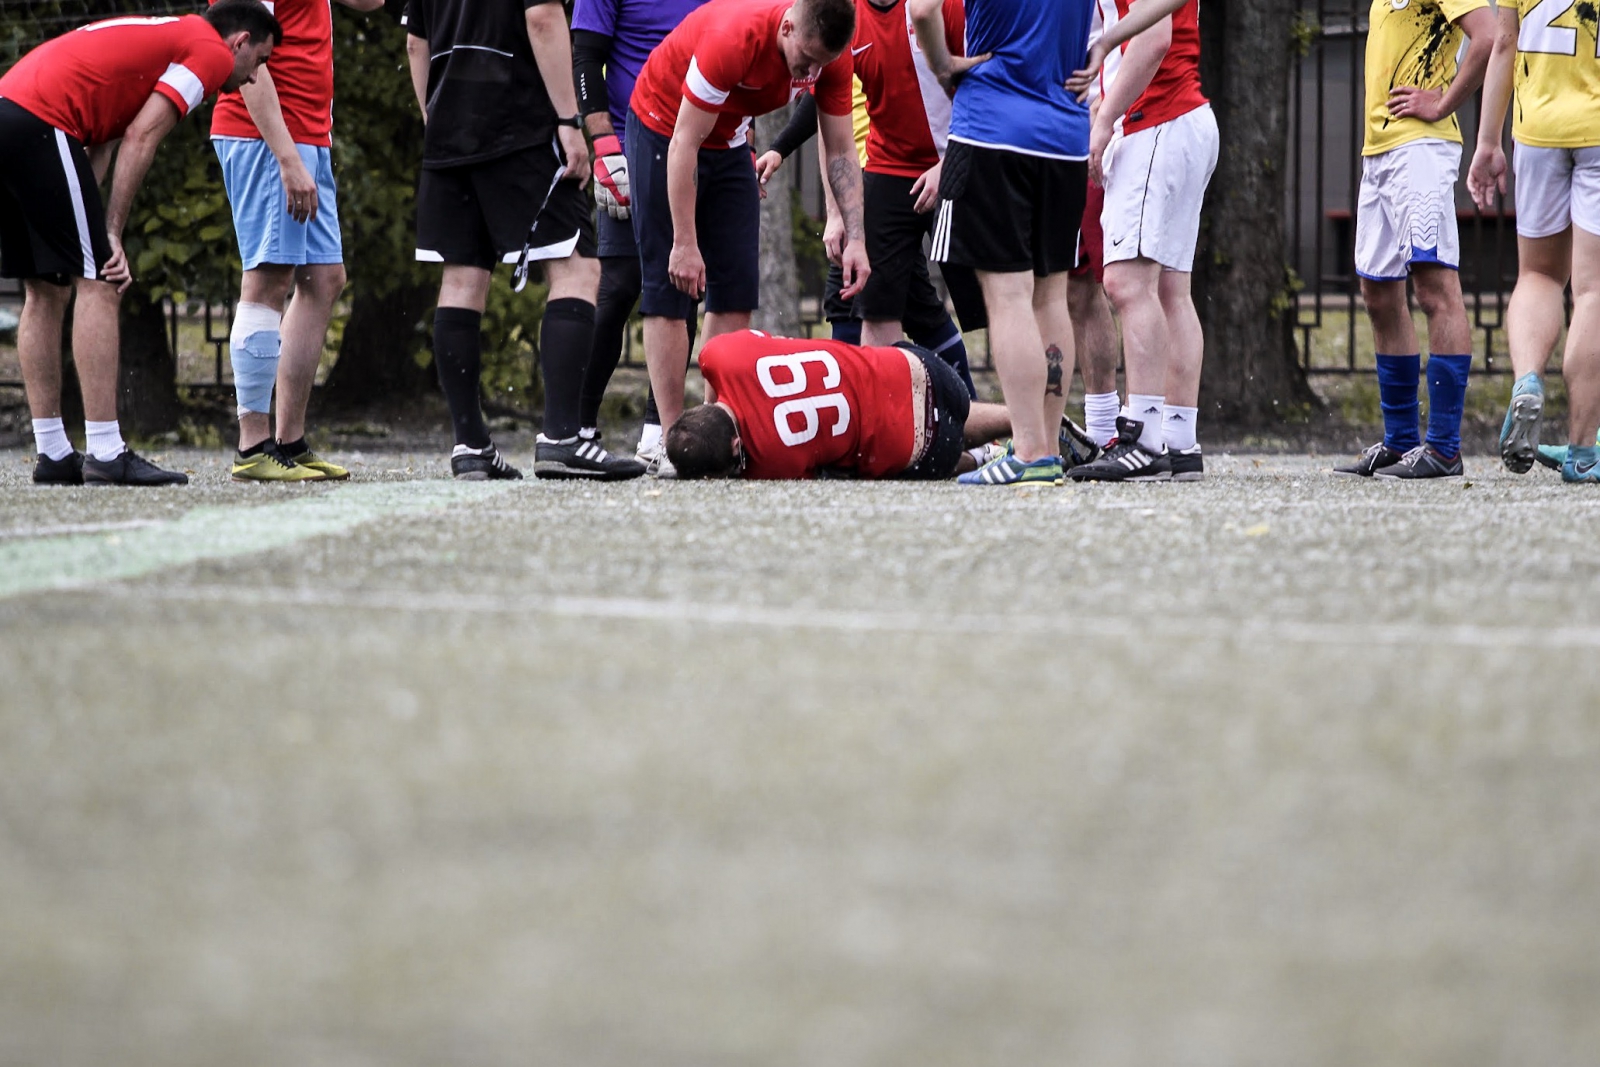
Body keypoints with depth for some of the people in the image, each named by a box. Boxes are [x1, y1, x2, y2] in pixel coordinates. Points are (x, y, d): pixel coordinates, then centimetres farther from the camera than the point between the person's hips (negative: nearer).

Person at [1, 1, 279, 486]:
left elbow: (98, 145, 20)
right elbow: (140, 137, -7)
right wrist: (112, 234, -5)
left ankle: (52, 454, 12)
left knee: (46, 294, 13)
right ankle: (106, 454, -10)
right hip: (40, 120, -10)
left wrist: (100, 234, 9)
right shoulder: (211, 52, 3)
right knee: (97, 286, -7)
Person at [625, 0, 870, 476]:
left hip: (729, 142, 6)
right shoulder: (734, 39, -36)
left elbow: (840, 150, -6)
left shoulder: (832, 57, -18)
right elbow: (684, 144, -29)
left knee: (736, 290, -1)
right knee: (670, 290, -9)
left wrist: (855, 239, -16)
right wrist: (684, 243, -28)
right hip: (663, 129, -6)